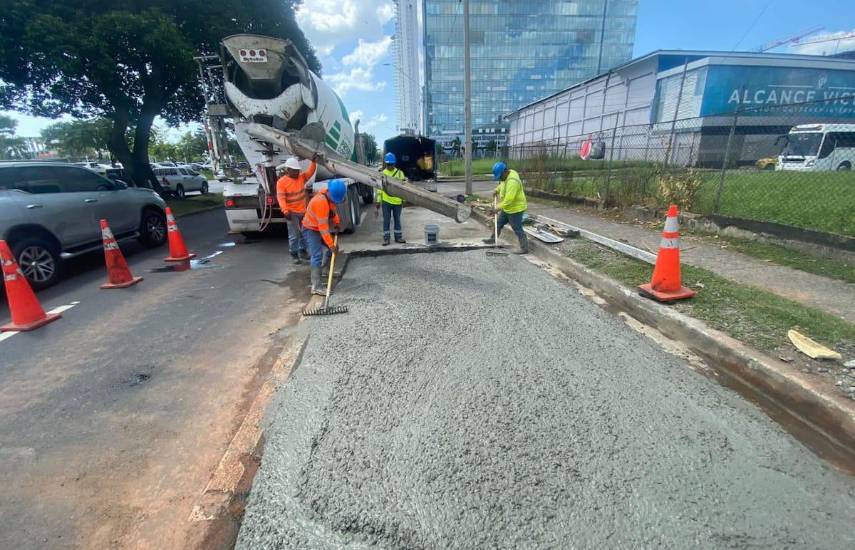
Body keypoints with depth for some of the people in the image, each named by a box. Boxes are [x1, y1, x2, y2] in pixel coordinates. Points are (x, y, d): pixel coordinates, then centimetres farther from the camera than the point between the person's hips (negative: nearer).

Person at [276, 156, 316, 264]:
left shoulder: (302, 177, 5)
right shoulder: (281, 182, -12)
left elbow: (310, 171, -4)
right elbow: (281, 198, -17)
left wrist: (313, 161, -22)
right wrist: (285, 211, -28)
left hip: (303, 211, 6)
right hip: (292, 213, -6)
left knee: (304, 233, 16)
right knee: (294, 235, -2)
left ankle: (302, 251, 32)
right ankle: (294, 254, 10)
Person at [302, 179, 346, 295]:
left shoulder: (330, 196, -5)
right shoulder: (321, 202, -32)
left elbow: (332, 210, 15)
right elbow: (323, 226, -32)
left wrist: (337, 222, -1)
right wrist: (331, 244, -30)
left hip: (319, 228, 9)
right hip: (311, 229, -9)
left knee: (330, 247, 19)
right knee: (317, 256, -18)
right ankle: (316, 287, -19)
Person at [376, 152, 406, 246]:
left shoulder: (399, 173, 5)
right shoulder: (382, 173, 3)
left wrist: (404, 199, 3)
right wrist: (378, 201, 0)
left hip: (397, 201, 1)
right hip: (386, 201, -1)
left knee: (397, 220, 11)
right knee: (386, 220, 3)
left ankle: (398, 237, 21)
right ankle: (386, 239, 10)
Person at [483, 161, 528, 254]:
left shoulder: (512, 181, -30)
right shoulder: (508, 175, 1)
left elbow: (509, 199, -33)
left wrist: (498, 208, -27)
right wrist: (497, 190, 9)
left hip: (515, 209, -10)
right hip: (507, 208, 10)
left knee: (517, 229, -2)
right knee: (499, 223, 22)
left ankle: (524, 248, 8)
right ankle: (492, 239, 39)